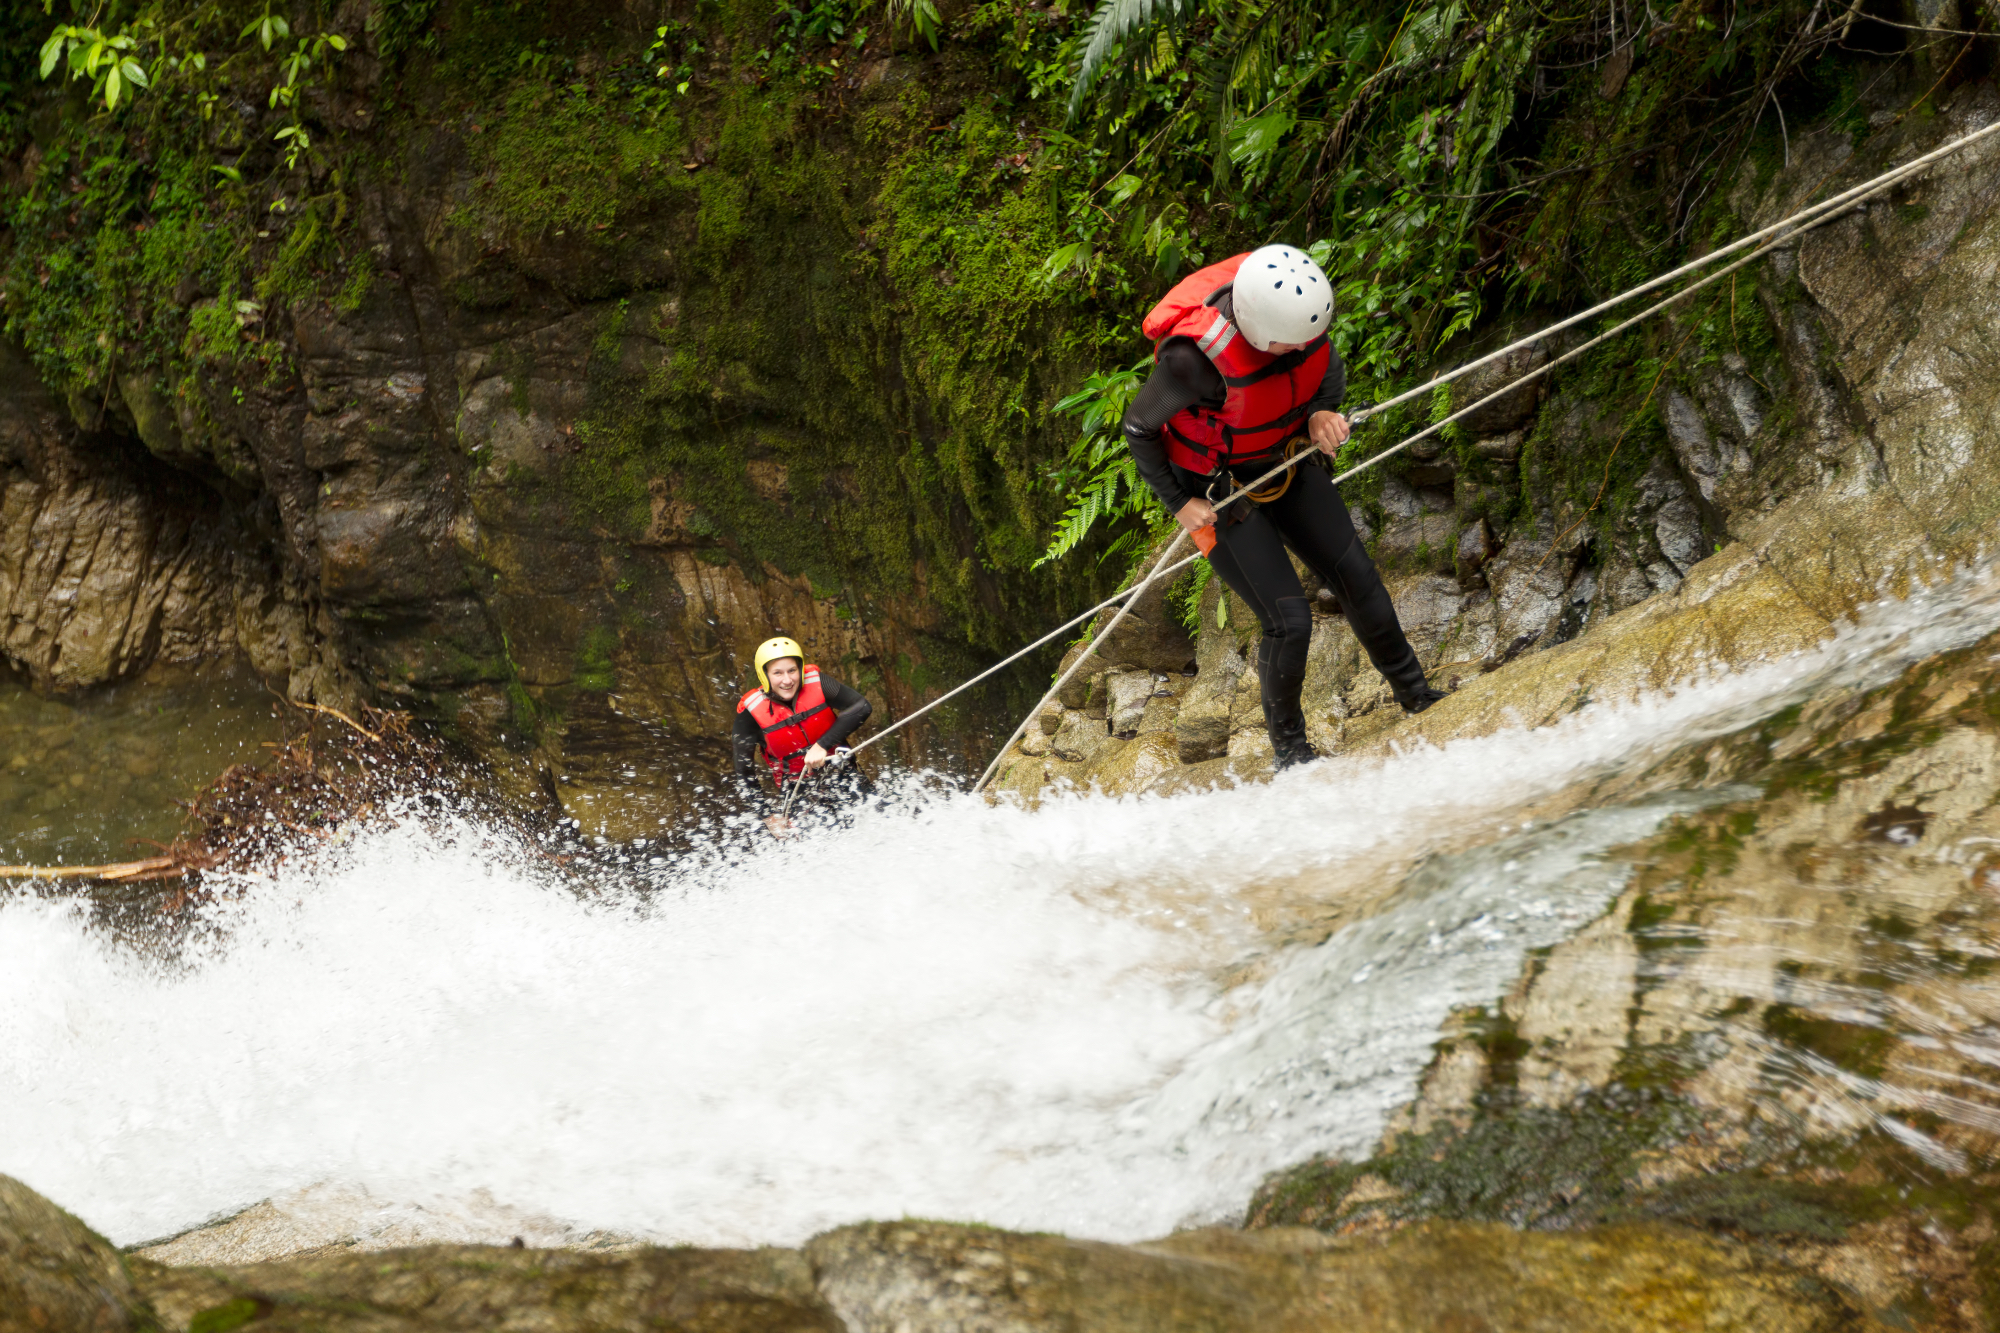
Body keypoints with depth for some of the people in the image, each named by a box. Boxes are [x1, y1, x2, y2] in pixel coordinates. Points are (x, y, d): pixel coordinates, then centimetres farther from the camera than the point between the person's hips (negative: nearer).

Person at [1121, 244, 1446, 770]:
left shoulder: (1297, 302, -21)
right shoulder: (1194, 356, -38)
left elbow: (1330, 368, 2)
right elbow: (1138, 429, -19)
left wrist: (1321, 412, -18)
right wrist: (1179, 505, -15)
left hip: (1286, 465, 6)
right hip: (1217, 491, -6)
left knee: (1359, 580, 8)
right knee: (1289, 620, -7)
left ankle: (1415, 693, 30)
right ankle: (1288, 745, 18)